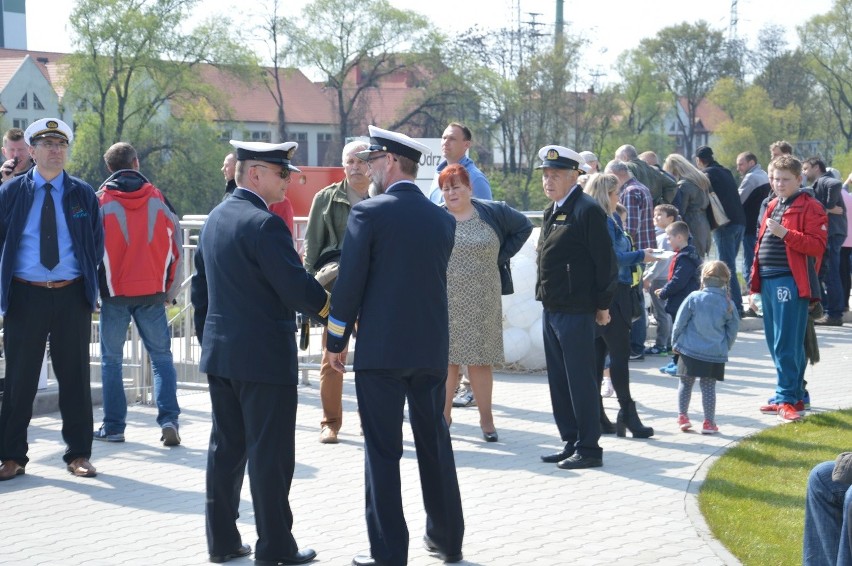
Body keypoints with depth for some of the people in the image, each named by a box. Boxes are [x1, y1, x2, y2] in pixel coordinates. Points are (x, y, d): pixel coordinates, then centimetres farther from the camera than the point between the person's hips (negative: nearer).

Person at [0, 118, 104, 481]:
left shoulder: (83, 195, 7)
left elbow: (97, 243, 13)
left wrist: (86, 279, 4)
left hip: (72, 295, 1)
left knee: (75, 376, 5)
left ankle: (78, 454, 14)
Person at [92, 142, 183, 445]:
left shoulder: (101, 201, -2)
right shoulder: (158, 198, 3)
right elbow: (176, 246, 6)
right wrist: (170, 291, 15)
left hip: (115, 292, -1)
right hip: (152, 292, 1)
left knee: (112, 359, 9)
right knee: (161, 356, 7)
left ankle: (113, 426, 10)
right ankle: (168, 419, -6)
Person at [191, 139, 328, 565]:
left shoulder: (215, 218, 11)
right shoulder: (264, 224, -17)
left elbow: (200, 288, 17)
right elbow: (297, 287, -20)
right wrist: (330, 309, -3)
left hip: (220, 354, 9)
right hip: (265, 356, -9)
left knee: (226, 447, 14)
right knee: (270, 453, -1)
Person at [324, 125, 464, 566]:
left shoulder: (368, 213, -10)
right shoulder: (442, 219, 6)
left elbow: (349, 282, -10)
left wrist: (337, 340, 2)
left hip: (380, 348, -5)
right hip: (432, 348, 5)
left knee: (383, 451, 1)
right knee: (435, 443, 16)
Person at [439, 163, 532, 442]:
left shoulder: (493, 212, 2)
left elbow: (524, 226, 13)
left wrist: (502, 256, 5)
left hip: (482, 302, 0)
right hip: (445, 302, 1)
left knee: (480, 360, 2)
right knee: (447, 358, 4)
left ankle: (486, 418, 9)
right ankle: (444, 413, 16)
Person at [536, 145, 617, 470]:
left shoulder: (587, 210, -12)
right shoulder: (551, 212, 15)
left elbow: (605, 261, -14)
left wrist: (602, 305, -11)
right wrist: (545, 296, 16)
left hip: (577, 311, -9)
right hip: (551, 309, 9)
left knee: (581, 382, -4)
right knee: (559, 382, 13)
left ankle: (589, 449, 3)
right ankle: (571, 443, 22)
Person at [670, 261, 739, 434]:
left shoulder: (693, 298, -8)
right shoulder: (728, 304, -2)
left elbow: (679, 323, -2)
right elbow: (732, 330, 7)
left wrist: (675, 342, 11)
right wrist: (725, 348, 21)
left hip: (690, 350, -1)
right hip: (716, 354, 1)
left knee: (686, 383, 13)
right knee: (709, 387, 7)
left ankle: (682, 416, 11)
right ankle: (709, 422, 9)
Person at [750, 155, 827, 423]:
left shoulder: (810, 208, -4)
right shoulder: (772, 207, 20)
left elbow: (817, 246, -14)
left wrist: (785, 233, -23)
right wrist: (755, 286, 19)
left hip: (791, 282, -8)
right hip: (768, 282, 8)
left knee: (786, 344, -9)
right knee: (775, 343, 11)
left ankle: (787, 398, -4)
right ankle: (795, 395, 20)